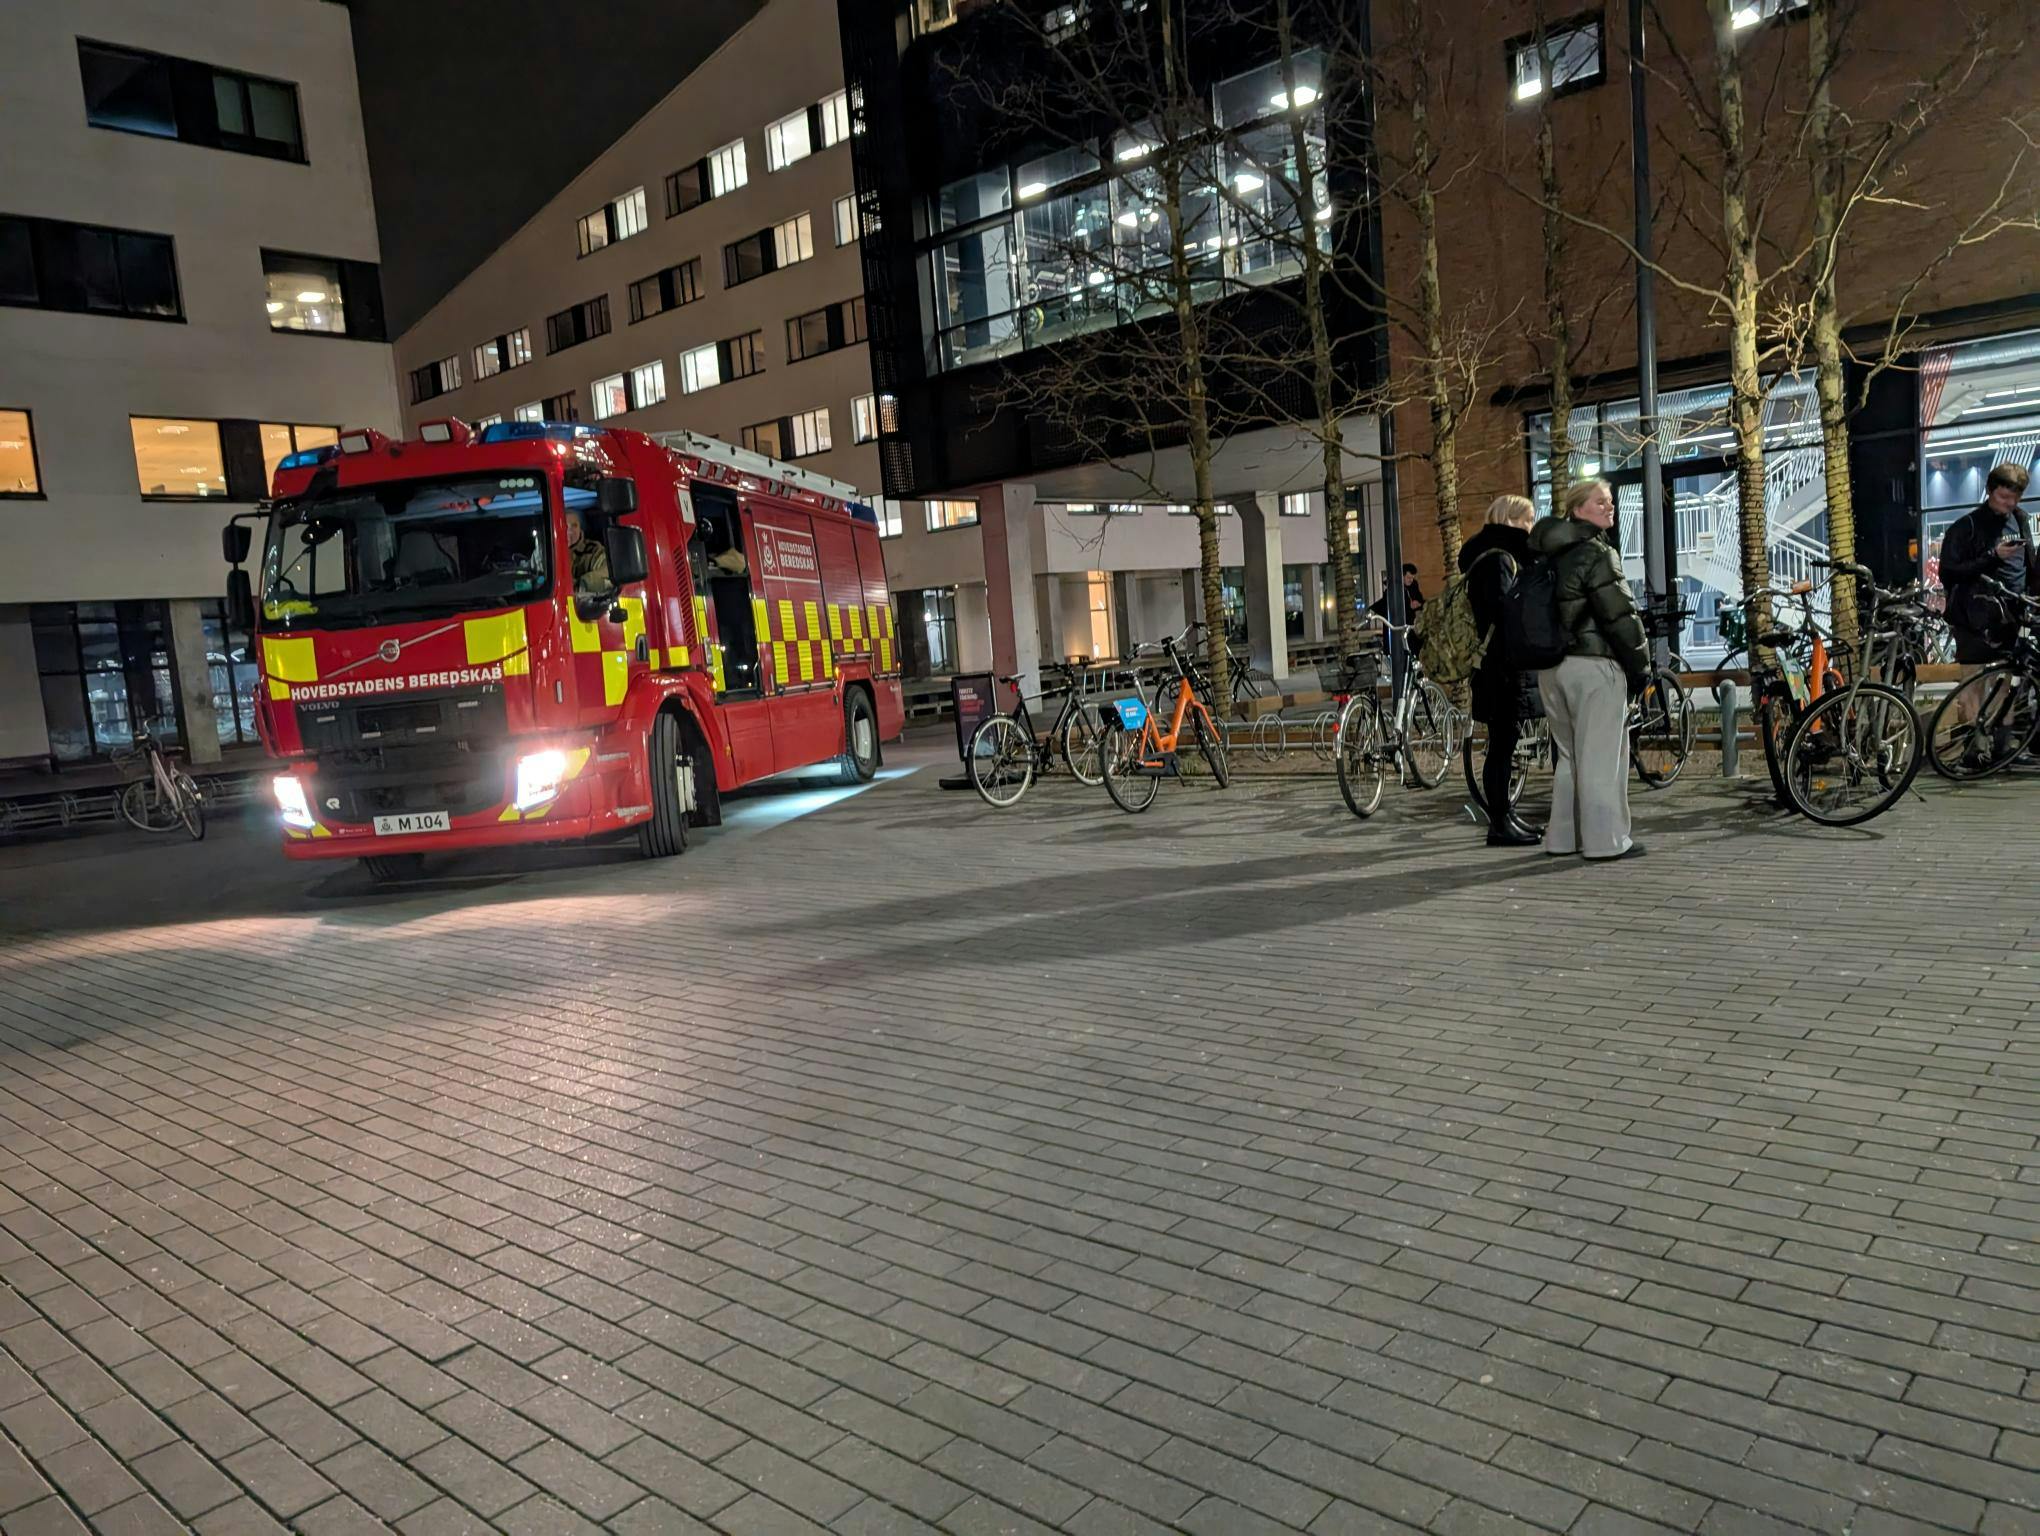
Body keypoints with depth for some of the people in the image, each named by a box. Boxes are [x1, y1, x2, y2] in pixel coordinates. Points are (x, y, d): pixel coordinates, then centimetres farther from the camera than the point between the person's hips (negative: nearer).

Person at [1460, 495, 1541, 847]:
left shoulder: (1504, 556, 21)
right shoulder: (1498, 559, -12)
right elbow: (1502, 613, -22)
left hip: (1505, 668, 11)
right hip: (1503, 668, -11)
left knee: (1504, 743, 14)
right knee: (1502, 744, -7)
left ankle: (1505, 816, 21)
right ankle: (1499, 824, -3)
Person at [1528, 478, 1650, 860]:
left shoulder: (1549, 556, 14)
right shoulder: (1595, 553, -11)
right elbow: (1619, 614, -14)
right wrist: (1640, 665, -5)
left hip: (1551, 666, 8)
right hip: (1593, 664, -8)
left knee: (1569, 754, 15)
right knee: (1601, 756, -2)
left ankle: (1563, 837, 18)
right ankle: (1605, 840, 1)